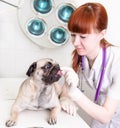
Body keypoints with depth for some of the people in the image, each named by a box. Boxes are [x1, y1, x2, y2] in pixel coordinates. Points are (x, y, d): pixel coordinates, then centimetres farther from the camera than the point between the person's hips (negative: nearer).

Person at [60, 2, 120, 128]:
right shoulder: (80, 55, -17)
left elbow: (105, 116, -31)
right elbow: (68, 84, -4)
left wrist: (74, 93, -43)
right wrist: (64, 98, -25)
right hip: (101, 111, 4)